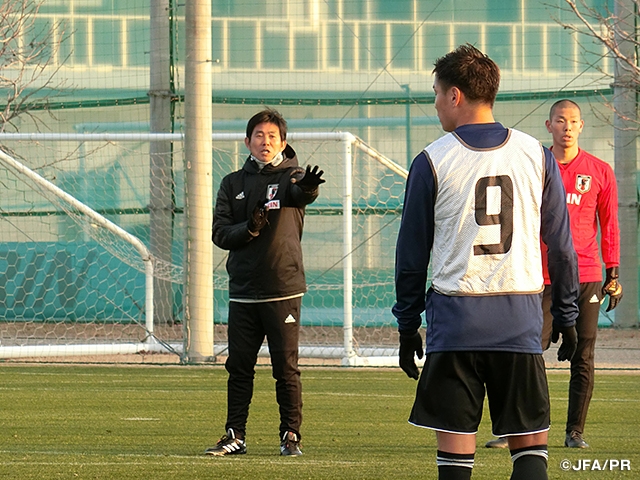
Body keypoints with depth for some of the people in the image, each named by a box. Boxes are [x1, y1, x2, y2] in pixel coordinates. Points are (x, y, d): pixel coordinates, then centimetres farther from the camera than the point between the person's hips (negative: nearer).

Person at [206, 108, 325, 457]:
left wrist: (308, 186, -48)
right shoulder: (233, 184, 12)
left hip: (283, 289, -3)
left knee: (286, 368, -1)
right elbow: (220, 233, 5)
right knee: (239, 366, 6)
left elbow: (302, 192, -24)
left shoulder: (290, 177, 1)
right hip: (243, 292, 3)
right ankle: (235, 435, 13)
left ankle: (291, 435, 7)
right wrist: (249, 229, -14)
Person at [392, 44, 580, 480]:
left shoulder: (432, 162, -1)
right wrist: (566, 315, 18)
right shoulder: (537, 156, 5)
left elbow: (412, 252, 4)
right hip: (521, 320, 1)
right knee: (530, 444, 4)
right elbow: (561, 245, 9)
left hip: (455, 317, -1)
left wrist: (407, 324, 13)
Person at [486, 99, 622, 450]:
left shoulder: (599, 172, 6)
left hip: (586, 276, 1)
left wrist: (613, 273, 4)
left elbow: (609, 226, 9)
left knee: (583, 358, 1)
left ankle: (575, 431, 7)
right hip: (542, 275, -1)